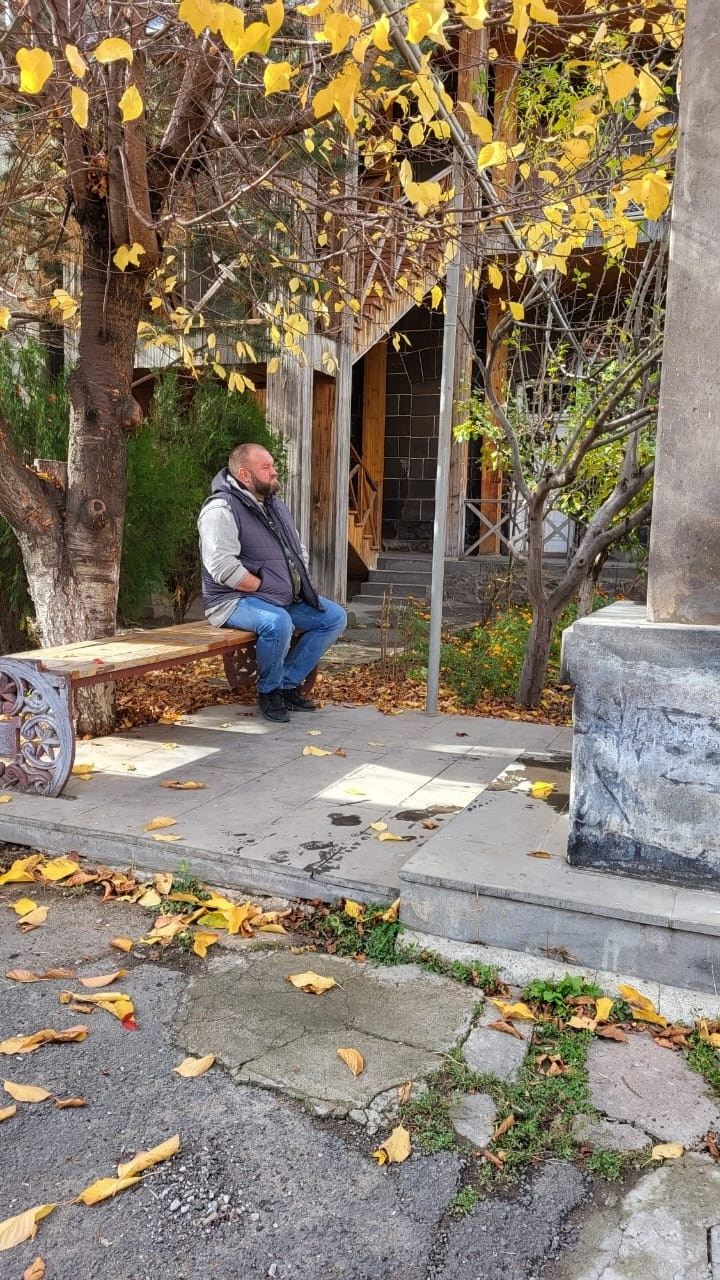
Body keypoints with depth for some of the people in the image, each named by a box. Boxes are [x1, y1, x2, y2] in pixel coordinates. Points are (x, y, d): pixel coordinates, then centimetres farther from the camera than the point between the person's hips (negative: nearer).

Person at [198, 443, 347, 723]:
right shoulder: (221, 509, -14)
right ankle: (269, 690, -9)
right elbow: (223, 568, -24)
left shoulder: (276, 505, 15)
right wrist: (265, 588, -18)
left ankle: (288, 683, 5)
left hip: (287, 598, 9)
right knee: (277, 623, -38)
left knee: (335, 617, -1)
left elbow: (299, 551, 26)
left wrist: (300, 584, 8)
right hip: (235, 600, -9)